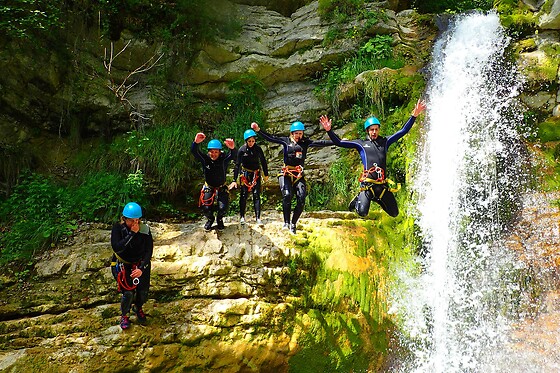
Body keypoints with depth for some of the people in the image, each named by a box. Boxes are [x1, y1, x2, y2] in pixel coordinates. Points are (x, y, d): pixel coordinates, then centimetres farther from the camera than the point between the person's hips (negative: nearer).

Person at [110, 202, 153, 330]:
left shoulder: (145, 229, -15)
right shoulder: (118, 228, -18)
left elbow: (149, 251, -16)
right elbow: (116, 247, -32)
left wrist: (141, 268, -28)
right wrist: (131, 234, -35)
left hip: (141, 264, 2)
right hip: (123, 265, -2)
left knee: (143, 291, -1)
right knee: (128, 293, -12)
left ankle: (138, 308, 34)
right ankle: (124, 316, 17)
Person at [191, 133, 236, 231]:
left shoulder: (224, 159, -20)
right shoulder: (205, 159, -16)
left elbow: (233, 155, -39)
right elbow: (194, 151, -32)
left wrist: (232, 148, -66)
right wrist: (196, 142, -57)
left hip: (221, 188, -1)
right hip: (208, 188, 1)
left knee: (223, 208, -16)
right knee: (206, 209, -14)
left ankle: (219, 219, 22)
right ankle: (210, 219, 24)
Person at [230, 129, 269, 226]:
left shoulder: (258, 149, -7)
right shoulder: (242, 150, -11)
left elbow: (263, 161, 6)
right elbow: (237, 164, -11)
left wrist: (266, 174, 11)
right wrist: (234, 180, -15)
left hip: (256, 174, 1)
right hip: (245, 174, -1)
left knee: (256, 195, -4)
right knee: (244, 195, 1)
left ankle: (258, 218, -4)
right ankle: (242, 216, 14)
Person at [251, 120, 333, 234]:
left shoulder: (305, 142, 9)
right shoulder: (286, 141, 5)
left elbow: (320, 143, 1)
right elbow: (271, 138, -4)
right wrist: (258, 130, -17)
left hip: (299, 175, 2)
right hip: (286, 174, -2)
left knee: (301, 199, -11)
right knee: (287, 195, -24)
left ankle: (293, 224, 4)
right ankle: (286, 222, -13)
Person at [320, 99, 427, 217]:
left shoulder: (385, 141, 15)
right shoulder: (361, 144, 10)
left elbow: (403, 131, 14)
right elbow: (338, 142, 7)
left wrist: (414, 116, 6)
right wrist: (329, 130, -6)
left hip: (383, 184, 3)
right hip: (367, 184, -3)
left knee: (394, 214, 7)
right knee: (362, 212, -20)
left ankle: (377, 199, 34)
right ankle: (358, 199, 17)